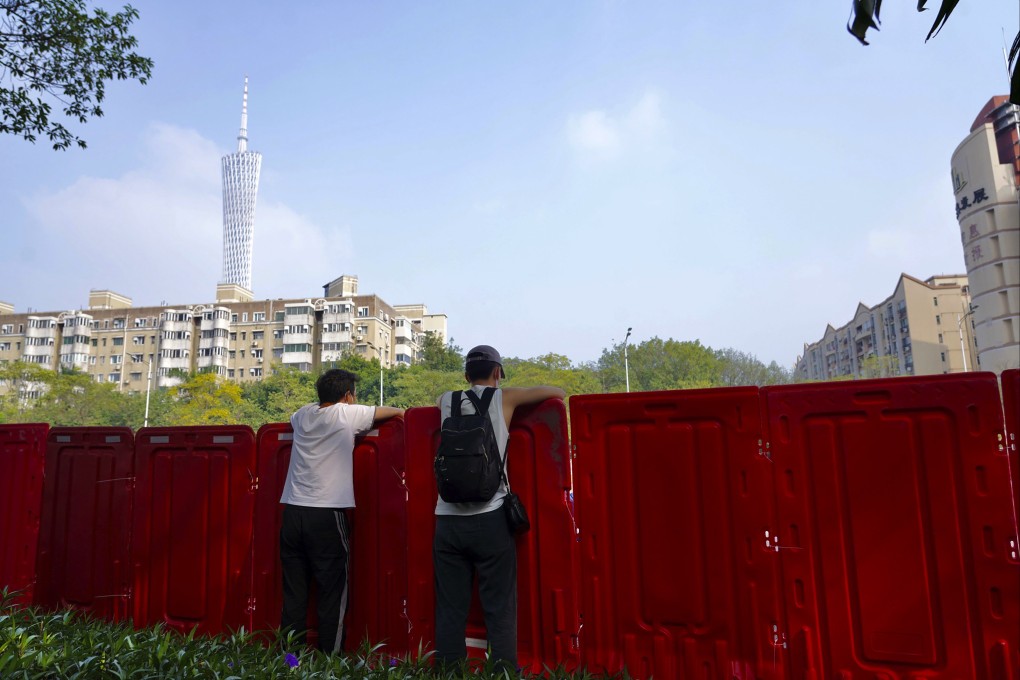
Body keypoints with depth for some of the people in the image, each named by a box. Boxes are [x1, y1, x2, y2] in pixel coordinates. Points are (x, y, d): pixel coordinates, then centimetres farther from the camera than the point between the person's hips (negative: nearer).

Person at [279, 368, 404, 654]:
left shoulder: (304, 414, 12)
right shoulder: (346, 414, -2)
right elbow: (388, 412, 12)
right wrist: (400, 411, 34)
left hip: (292, 512, 6)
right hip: (327, 515, -5)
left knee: (293, 594, 9)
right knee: (332, 594, 2)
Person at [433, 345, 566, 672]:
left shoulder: (446, 401, 11)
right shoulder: (504, 398, 3)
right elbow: (559, 392, 13)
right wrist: (516, 402, 27)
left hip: (448, 520, 3)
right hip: (490, 519, -3)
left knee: (450, 611, 8)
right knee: (500, 611, 3)